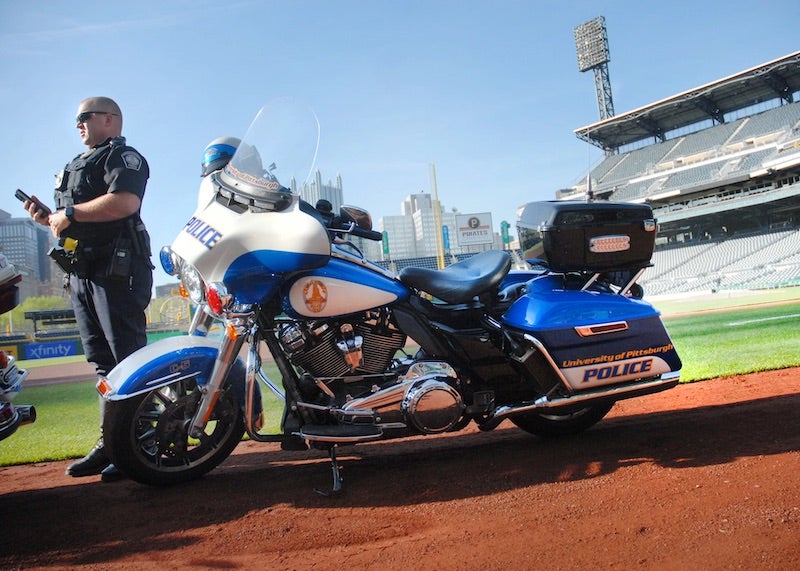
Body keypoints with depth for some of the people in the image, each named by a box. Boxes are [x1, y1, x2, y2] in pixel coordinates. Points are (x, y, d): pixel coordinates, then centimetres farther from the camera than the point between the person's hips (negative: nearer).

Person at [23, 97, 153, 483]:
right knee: (102, 362, 9)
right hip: (81, 273, 9)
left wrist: (70, 213, -14)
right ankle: (109, 442, 14)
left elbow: (124, 202, -22)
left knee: (128, 360, -11)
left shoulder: (123, 156, -1)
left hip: (116, 270, -9)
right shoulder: (75, 166, 28)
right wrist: (49, 219, 10)